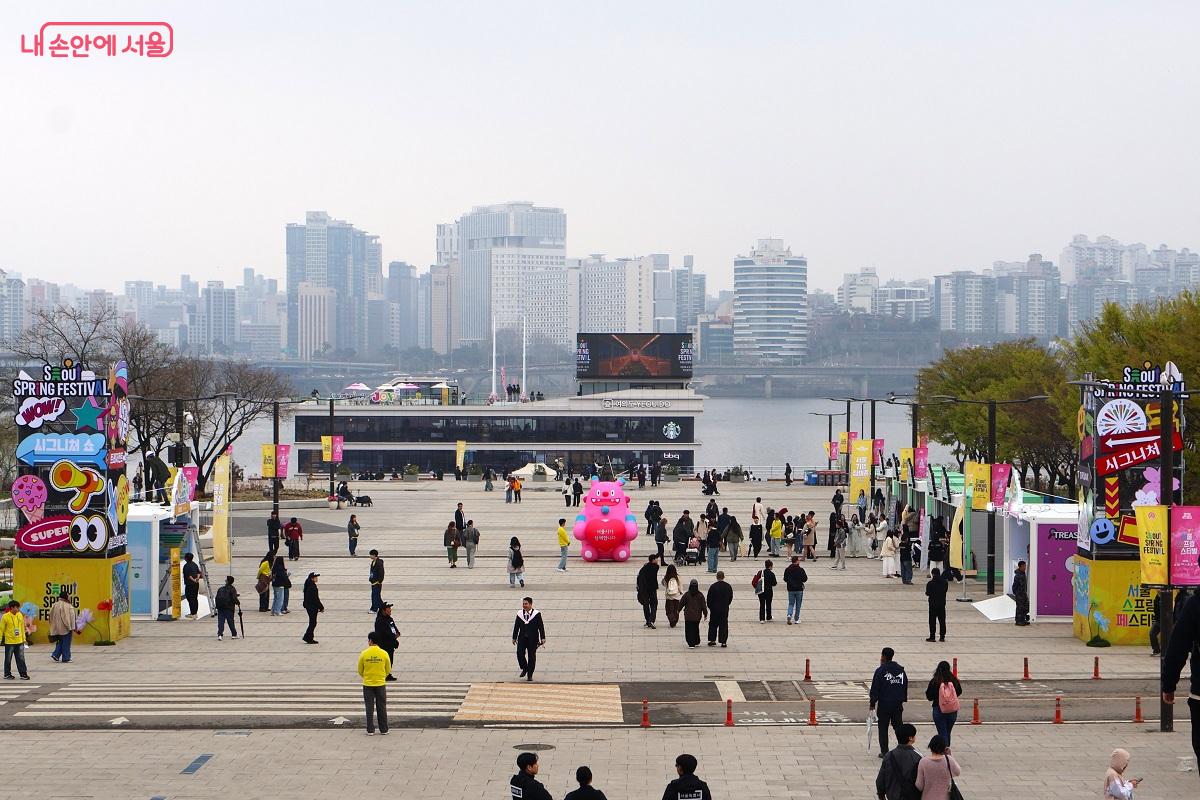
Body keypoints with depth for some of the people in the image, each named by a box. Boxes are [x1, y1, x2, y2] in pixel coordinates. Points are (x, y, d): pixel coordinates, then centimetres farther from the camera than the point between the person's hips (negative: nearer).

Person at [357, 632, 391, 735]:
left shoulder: (364, 654, -8)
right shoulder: (384, 654, -6)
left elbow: (360, 671, 1)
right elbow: (388, 670, 4)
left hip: (367, 684, -1)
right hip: (381, 684, 1)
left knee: (369, 708, 6)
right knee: (382, 707, 9)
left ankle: (370, 730, 7)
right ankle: (384, 730, 13)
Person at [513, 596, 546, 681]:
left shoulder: (536, 614, -2)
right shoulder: (520, 614, 6)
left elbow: (541, 626, -2)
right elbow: (516, 626, 11)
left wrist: (542, 638, -6)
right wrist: (514, 638, 11)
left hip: (533, 639, -2)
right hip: (522, 638, 2)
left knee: (531, 656, 0)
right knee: (520, 653, -10)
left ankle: (530, 675, 10)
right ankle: (524, 669, 15)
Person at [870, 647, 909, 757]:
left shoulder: (880, 670, -9)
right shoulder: (901, 670, 8)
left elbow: (875, 688, -10)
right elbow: (905, 686, 13)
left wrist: (873, 703, -4)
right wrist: (903, 700, 19)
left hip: (884, 704, -4)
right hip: (898, 704, 4)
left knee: (883, 727, 4)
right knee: (898, 726, 10)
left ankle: (884, 751, 3)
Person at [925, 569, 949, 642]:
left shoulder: (930, 583, -14)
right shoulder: (945, 582, 0)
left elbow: (927, 594, -9)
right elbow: (946, 590, 9)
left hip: (933, 604, -4)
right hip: (942, 604, 4)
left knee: (932, 621, 3)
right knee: (942, 621, 10)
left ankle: (932, 637, 2)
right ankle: (942, 637, 12)